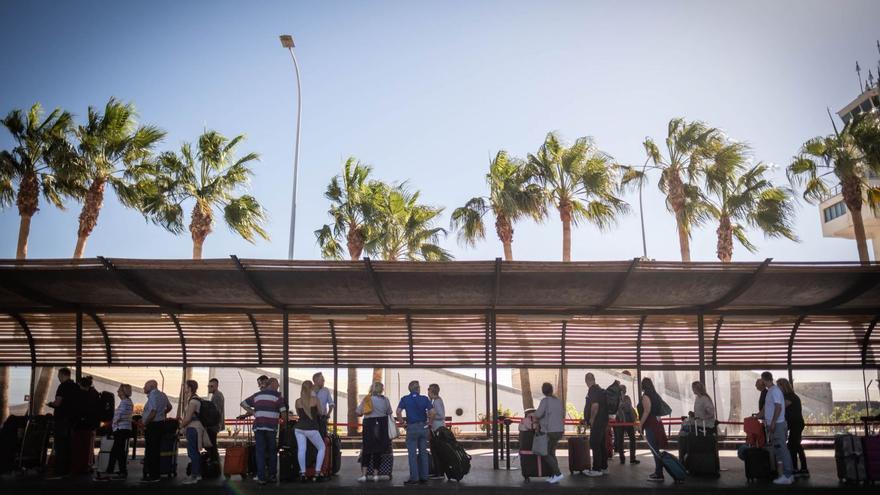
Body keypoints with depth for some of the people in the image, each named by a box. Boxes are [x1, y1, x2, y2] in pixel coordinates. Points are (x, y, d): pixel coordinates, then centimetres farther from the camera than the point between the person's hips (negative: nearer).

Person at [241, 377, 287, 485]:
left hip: (258, 426, 3)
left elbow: (243, 403, 21)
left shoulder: (257, 395, 15)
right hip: (271, 427, -2)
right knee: (272, 452, 11)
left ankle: (261, 477, 0)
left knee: (260, 452, 4)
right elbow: (283, 412, -3)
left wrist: (253, 413, 20)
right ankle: (272, 476, 13)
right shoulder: (277, 396, 3)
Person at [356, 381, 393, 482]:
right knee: (378, 450, 7)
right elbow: (389, 413, 9)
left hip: (368, 424, 0)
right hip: (382, 425, 0)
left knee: (366, 450, 7)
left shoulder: (366, 399, 2)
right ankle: (375, 474, 10)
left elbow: (358, 413, 3)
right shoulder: (385, 400, 3)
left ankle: (363, 474, 1)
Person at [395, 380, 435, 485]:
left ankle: (414, 477, 1)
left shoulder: (405, 399, -1)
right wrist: (430, 422, 5)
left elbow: (398, 411, -14)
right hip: (423, 427, 2)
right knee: (423, 452, 10)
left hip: (412, 427, -2)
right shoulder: (425, 399, 1)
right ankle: (424, 477, 14)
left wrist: (401, 421, -2)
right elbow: (432, 412, -9)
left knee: (412, 453, 2)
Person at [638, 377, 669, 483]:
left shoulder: (645, 396, -10)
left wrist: (640, 424, -16)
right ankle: (658, 472, 23)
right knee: (656, 449, 15)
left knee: (654, 450, -8)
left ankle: (659, 475, -9)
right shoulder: (656, 395, 14)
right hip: (657, 423, 9)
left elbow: (646, 411, -18)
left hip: (650, 425, -9)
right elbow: (658, 409, 17)